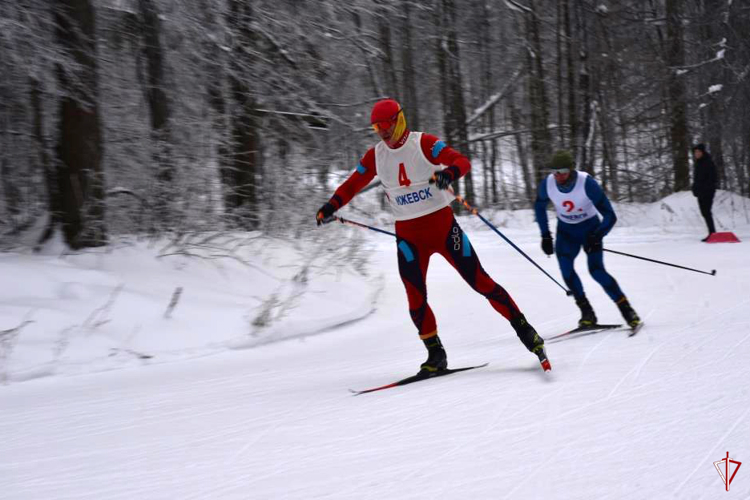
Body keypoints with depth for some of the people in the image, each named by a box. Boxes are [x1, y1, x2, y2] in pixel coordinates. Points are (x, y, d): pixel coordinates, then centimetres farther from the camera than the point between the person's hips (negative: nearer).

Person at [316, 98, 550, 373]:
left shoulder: (424, 144, -9)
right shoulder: (375, 155, 4)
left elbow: (462, 161, -20)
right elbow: (352, 184, 16)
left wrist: (449, 173, -41)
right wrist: (330, 207, 2)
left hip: (442, 224, -4)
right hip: (408, 234, 4)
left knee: (480, 281, -4)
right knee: (415, 297, -4)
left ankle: (525, 330, 5)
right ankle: (436, 355, 7)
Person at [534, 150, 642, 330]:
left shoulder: (587, 183, -28)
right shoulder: (547, 184, -18)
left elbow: (610, 216, -22)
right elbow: (539, 207, 6)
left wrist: (596, 238, -33)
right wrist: (545, 235, 2)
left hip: (590, 228, -3)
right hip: (566, 230, 3)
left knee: (596, 270, -19)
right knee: (565, 268, -20)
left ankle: (626, 309, -8)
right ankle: (587, 312, -11)